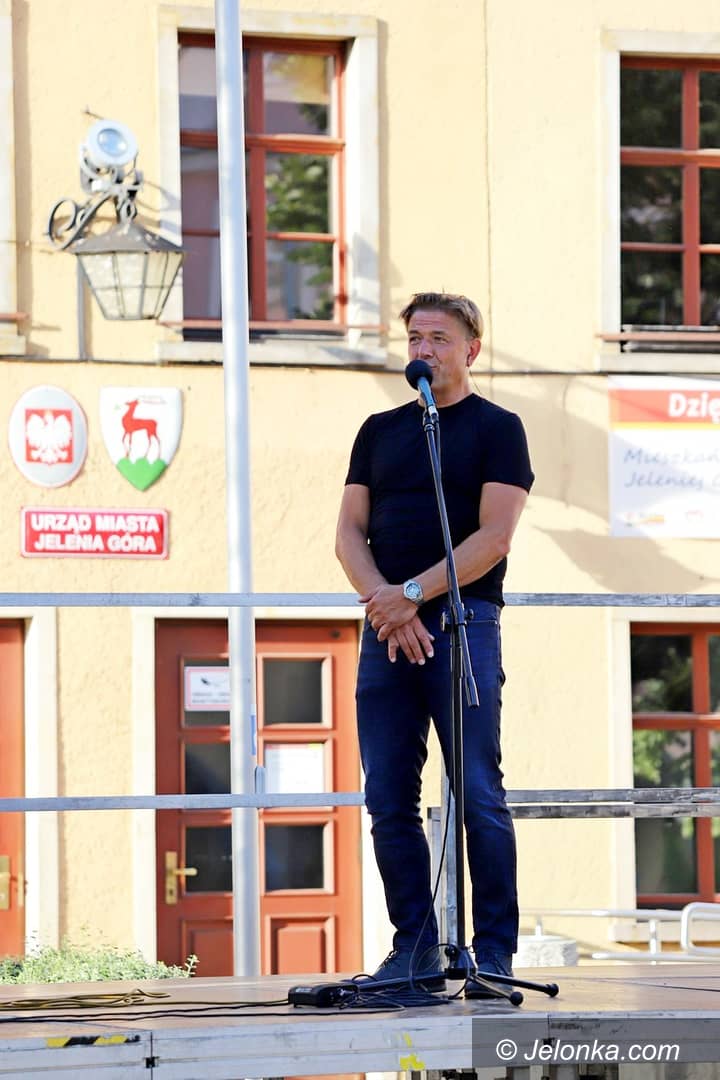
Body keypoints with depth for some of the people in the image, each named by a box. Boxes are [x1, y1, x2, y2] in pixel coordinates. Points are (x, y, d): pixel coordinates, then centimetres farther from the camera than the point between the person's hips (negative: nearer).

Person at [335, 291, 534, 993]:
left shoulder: (496, 429, 4)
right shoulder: (380, 431, 19)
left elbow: (492, 537, -6)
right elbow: (350, 533, 11)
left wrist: (413, 594, -14)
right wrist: (385, 604, -7)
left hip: (462, 621, -5)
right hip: (386, 626, 5)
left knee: (478, 796, -9)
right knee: (389, 803, 2)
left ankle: (493, 953, -6)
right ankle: (415, 950, 7)